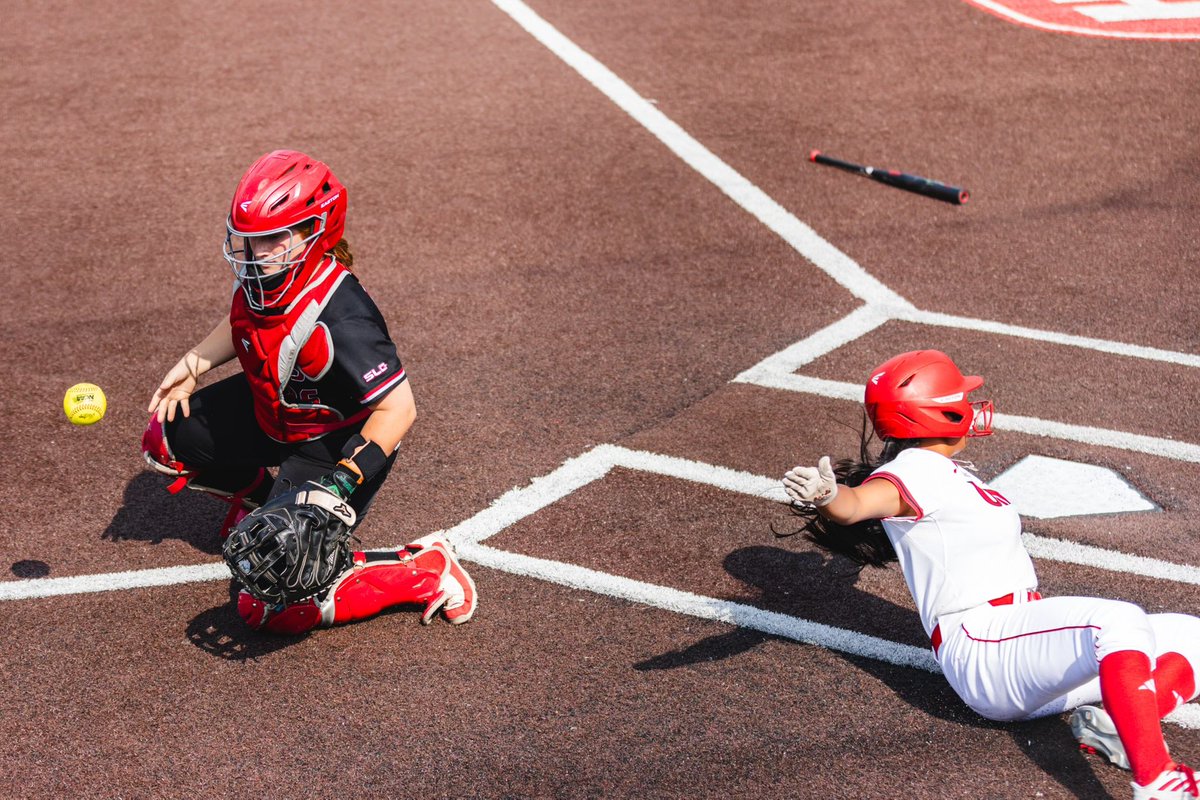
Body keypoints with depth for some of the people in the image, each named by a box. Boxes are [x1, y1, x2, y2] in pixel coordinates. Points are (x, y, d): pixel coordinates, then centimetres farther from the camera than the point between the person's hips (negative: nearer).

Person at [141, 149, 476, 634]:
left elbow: (397, 409, -33)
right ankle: (260, 496, 34)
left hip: (334, 443, -9)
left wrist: (339, 482, -41)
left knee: (272, 605, -15)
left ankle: (424, 569, -5)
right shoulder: (260, 277, -12)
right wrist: (193, 364, 1)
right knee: (165, 440, 13)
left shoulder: (338, 316, -36)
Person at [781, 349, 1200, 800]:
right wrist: (826, 495, -54)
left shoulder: (949, 473, 21)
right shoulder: (913, 471, -10)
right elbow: (858, 502, -33)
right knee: (1120, 620, -33)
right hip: (981, 642, -10)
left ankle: (1109, 726, -19)